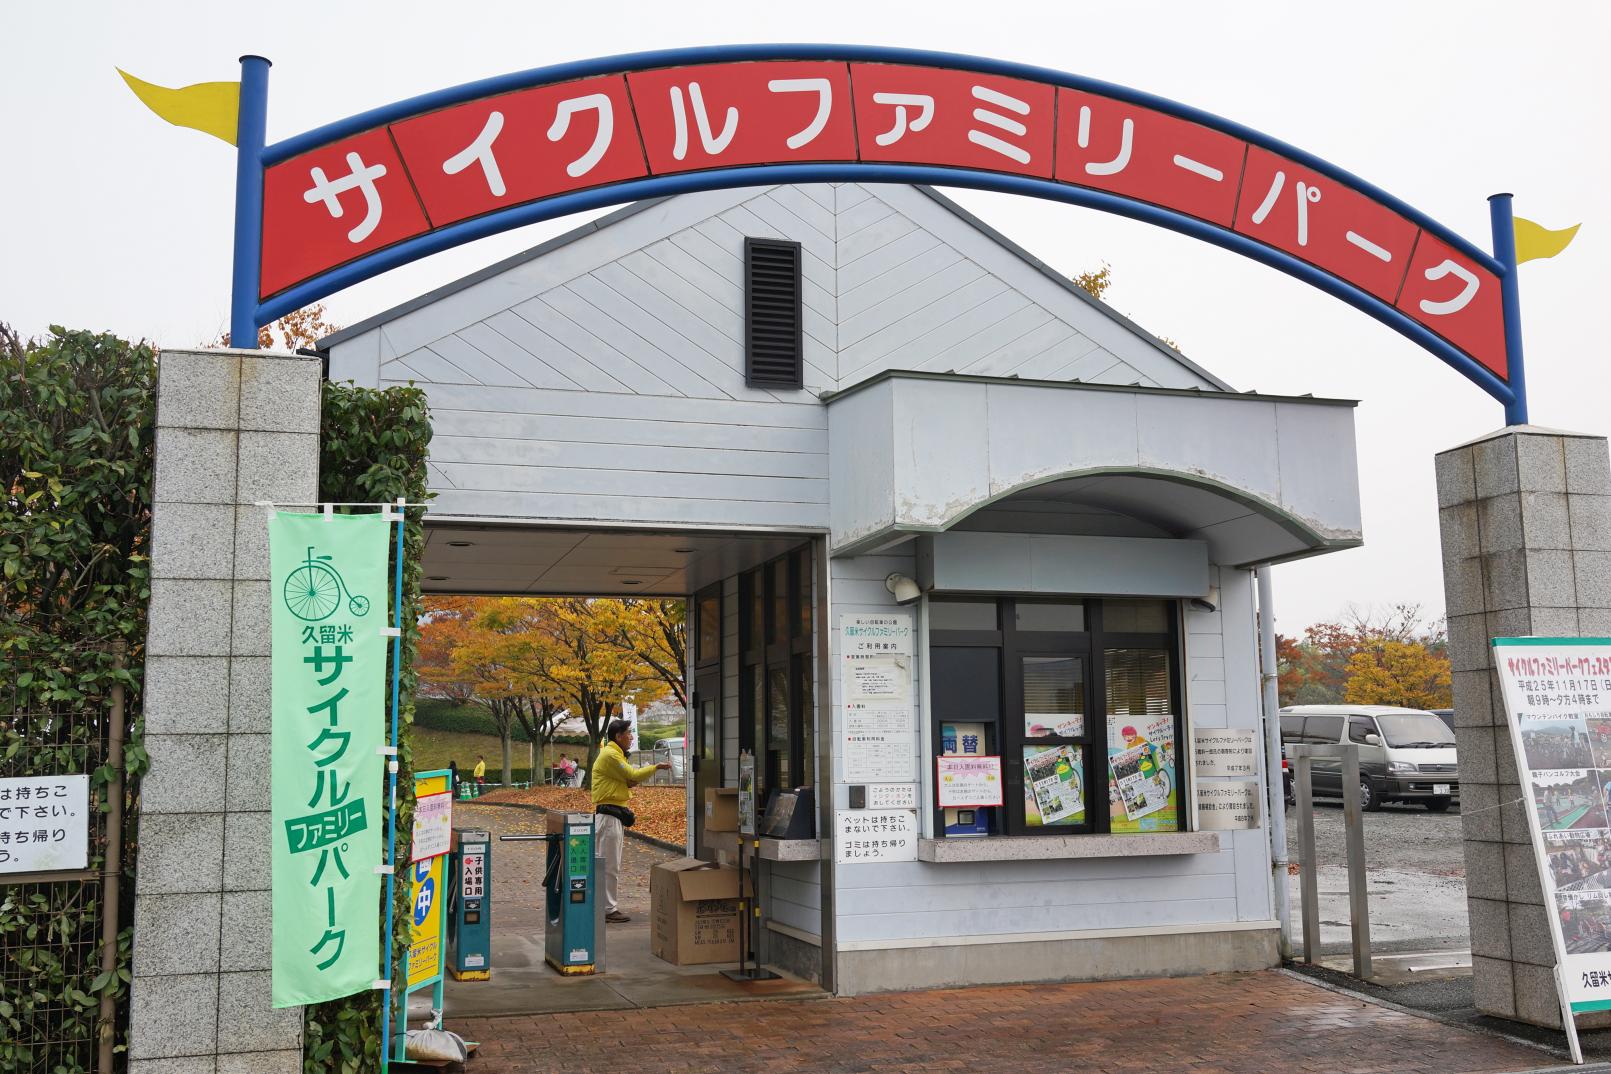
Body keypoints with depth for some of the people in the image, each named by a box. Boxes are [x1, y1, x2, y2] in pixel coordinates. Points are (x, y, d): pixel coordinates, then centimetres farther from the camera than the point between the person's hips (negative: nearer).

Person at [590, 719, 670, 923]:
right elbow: (632, 775, -15)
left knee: (611, 865, 14)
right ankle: (608, 909, -4)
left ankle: (608, 906, 20)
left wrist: (630, 782, -6)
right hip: (608, 815, -11)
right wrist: (656, 767, -6)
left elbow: (628, 779, 17)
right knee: (610, 866, -7)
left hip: (614, 815, 11)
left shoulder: (616, 754, 19)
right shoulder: (610, 755, -14)